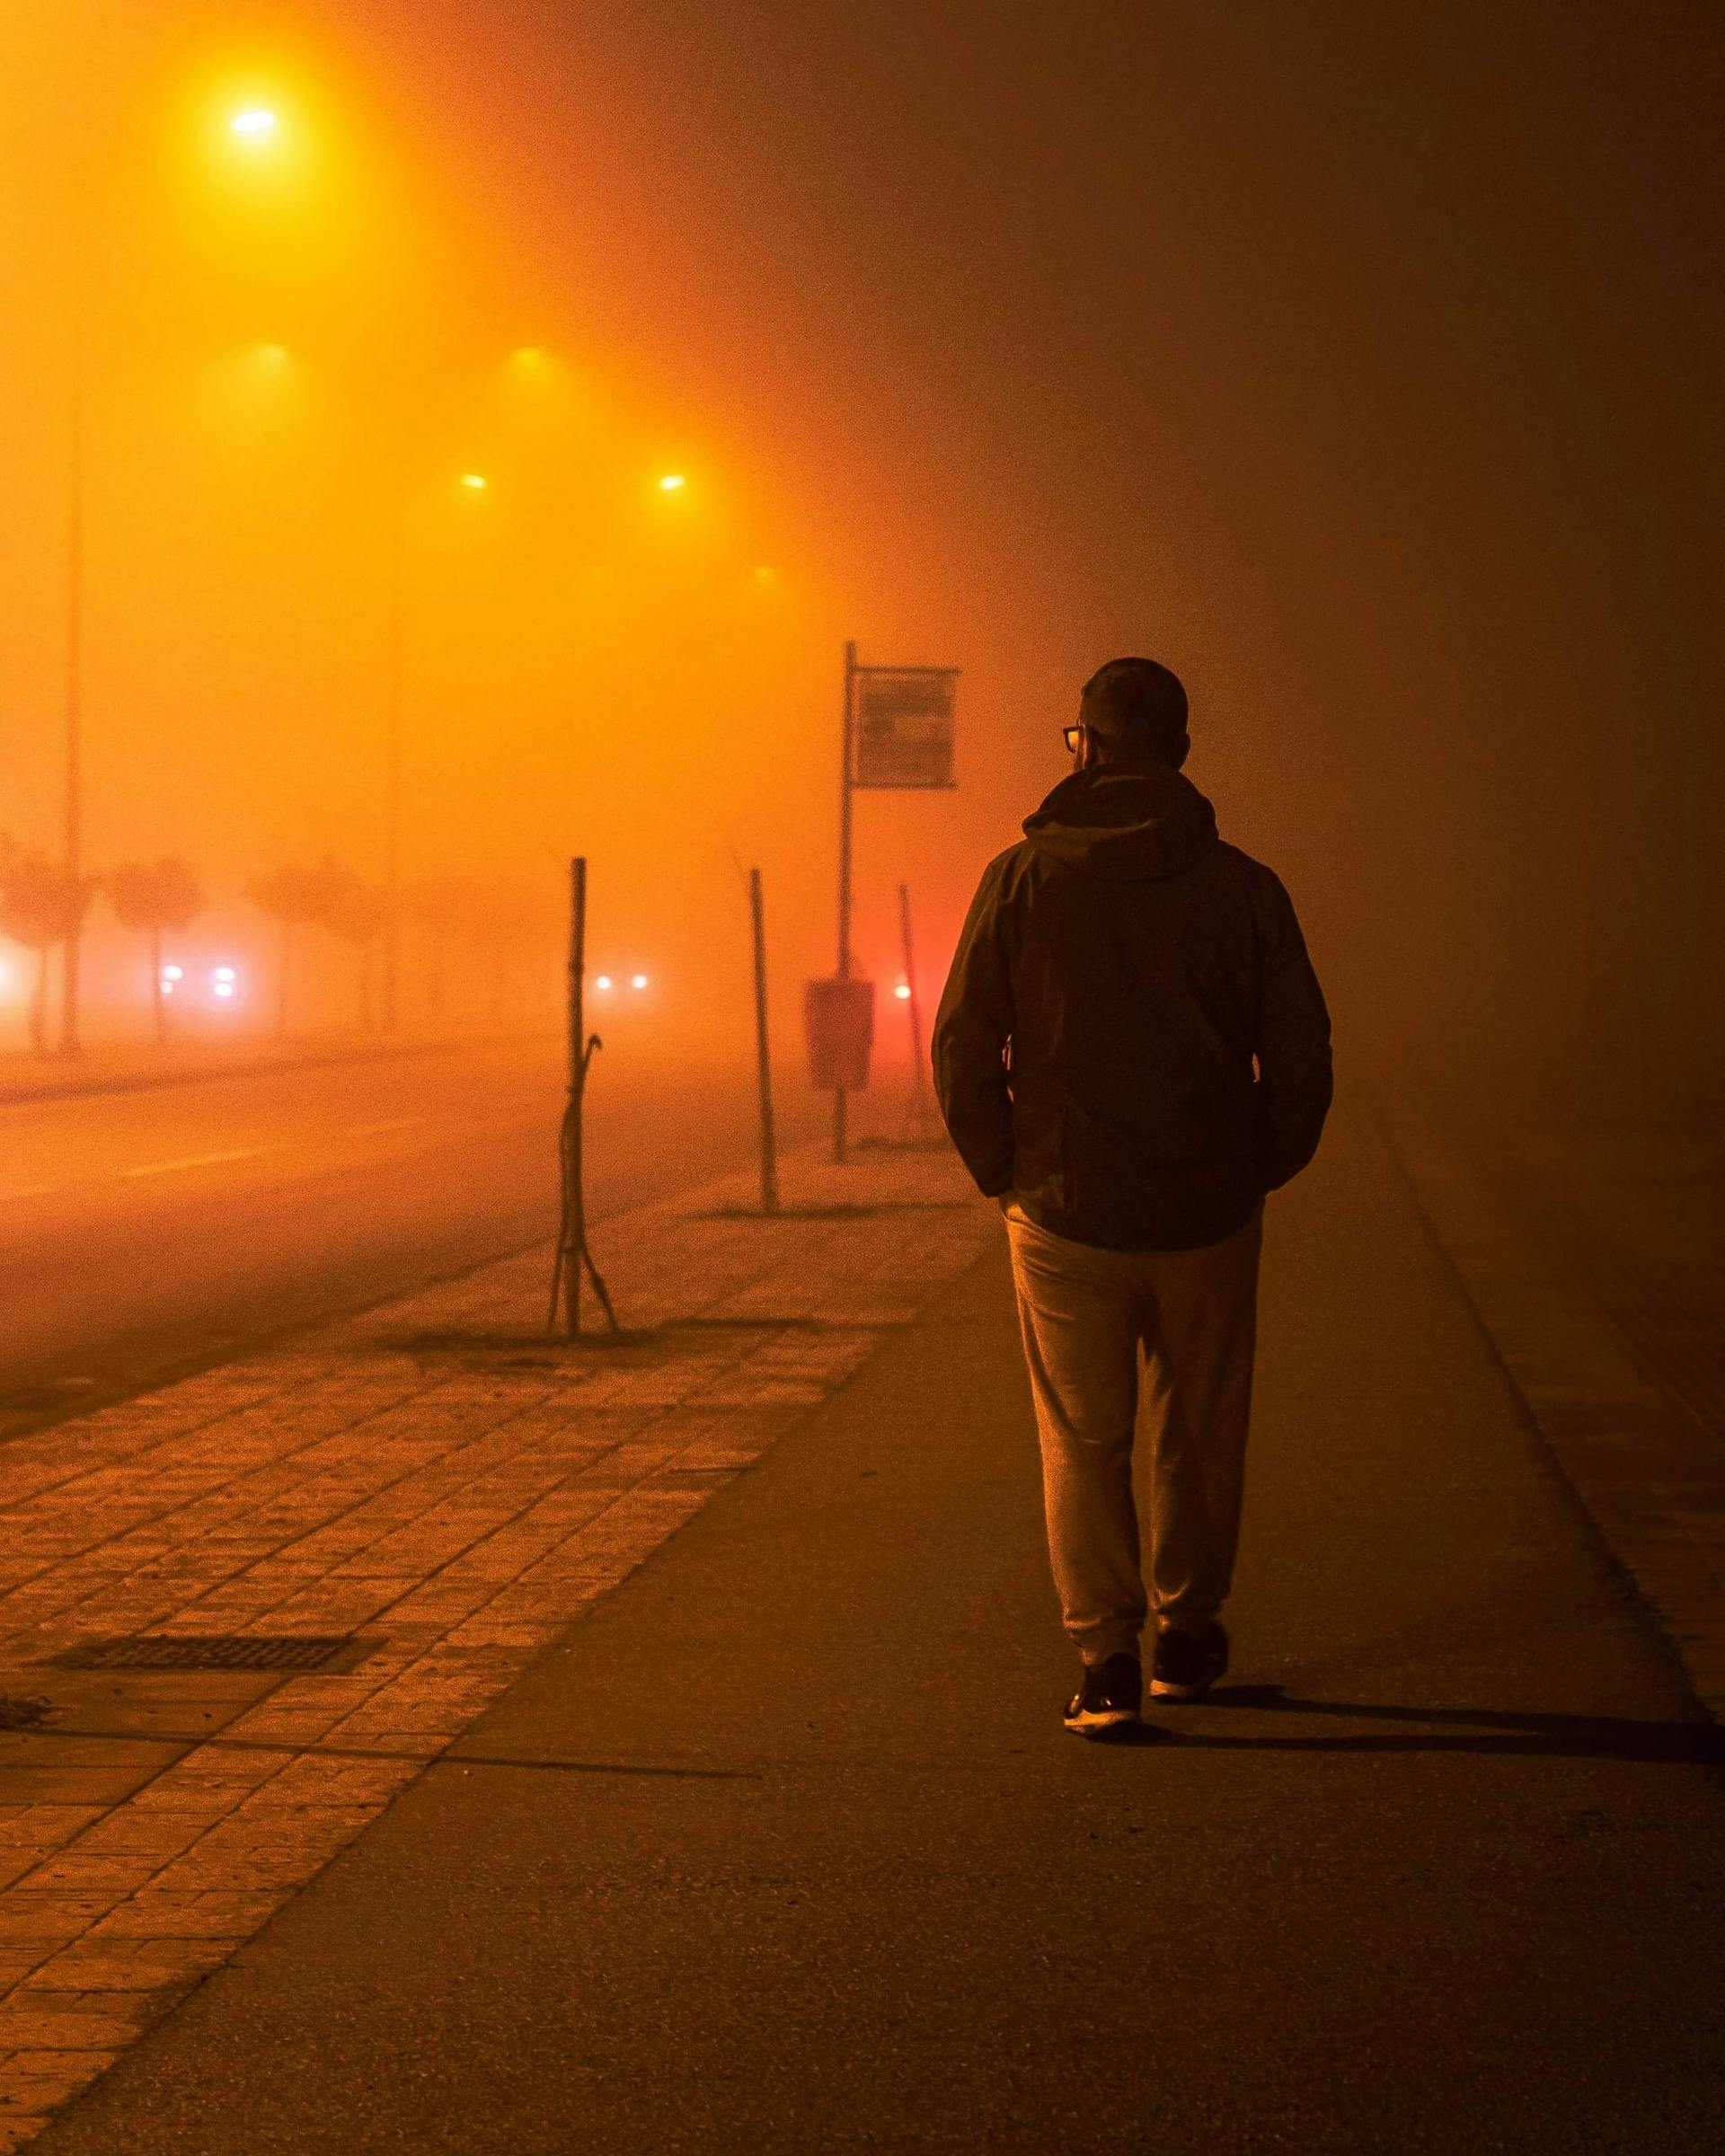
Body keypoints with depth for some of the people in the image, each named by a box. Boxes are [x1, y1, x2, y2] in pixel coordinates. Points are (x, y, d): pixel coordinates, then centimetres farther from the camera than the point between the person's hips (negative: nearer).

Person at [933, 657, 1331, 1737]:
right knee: (1198, 1435, 17)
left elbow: (962, 1050, -5)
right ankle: (1188, 1631, 28)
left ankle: (1106, 1655, 1)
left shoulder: (1023, 878, -6)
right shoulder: (1243, 887, -3)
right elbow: (1302, 1059, -2)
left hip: (1066, 1216, -1)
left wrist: (1006, 1175, 7)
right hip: (1210, 1220, 1)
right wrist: (1256, 1173, 13)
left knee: (1085, 1442, 9)